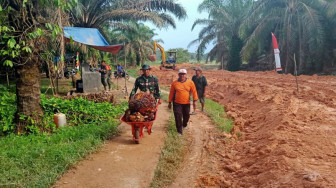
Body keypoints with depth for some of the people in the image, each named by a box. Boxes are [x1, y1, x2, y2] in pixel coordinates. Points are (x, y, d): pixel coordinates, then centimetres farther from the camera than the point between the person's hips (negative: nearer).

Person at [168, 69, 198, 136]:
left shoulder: (190, 82, -2)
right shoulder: (175, 83, -2)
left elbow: (194, 91, 1)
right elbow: (171, 93, 4)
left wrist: (195, 100, -7)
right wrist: (170, 102, 6)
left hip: (186, 103, 2)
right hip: (177, 103, -1)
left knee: (186, 115, 16)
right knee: (178, 117, -6)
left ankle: (184, 125, 47)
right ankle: (179, 131, 5)